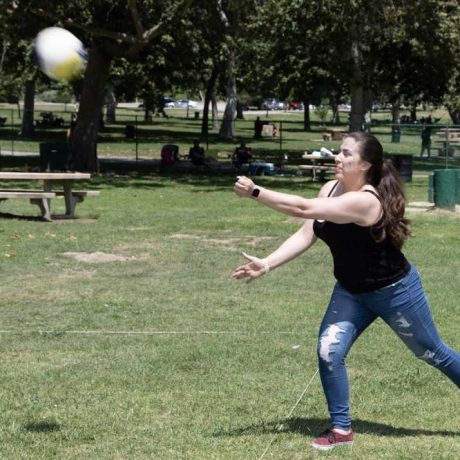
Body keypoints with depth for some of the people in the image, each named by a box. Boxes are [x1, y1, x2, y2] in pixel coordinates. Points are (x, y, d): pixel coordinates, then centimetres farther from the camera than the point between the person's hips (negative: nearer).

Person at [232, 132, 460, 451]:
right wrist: (266, 265, -17)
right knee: (329, 352, -9)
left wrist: (255, 193, -39)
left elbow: (303, 209, -40)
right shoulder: (331, 189, -8)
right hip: (351, 291, 7)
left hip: (394, 291, -7)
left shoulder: (366, 201, -34)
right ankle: (341, 429, 6)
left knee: (433, 353, 12)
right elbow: (306, 235, -8)